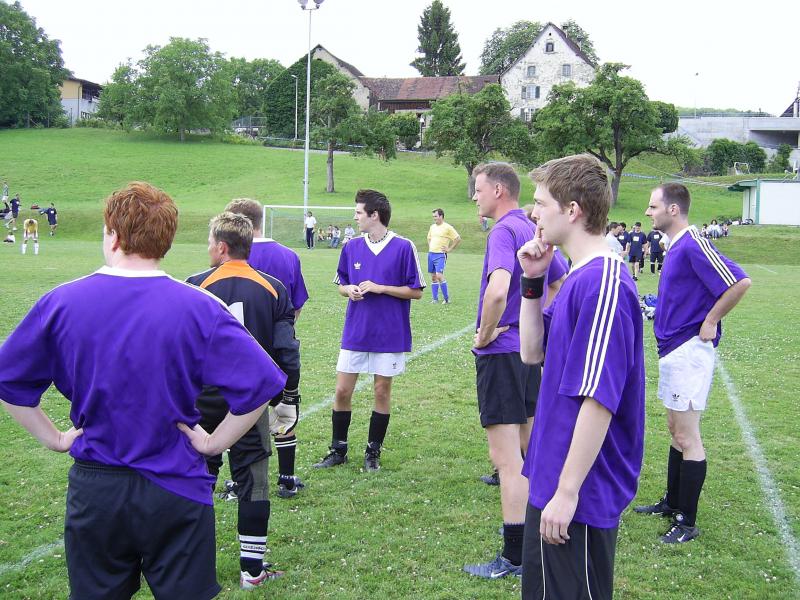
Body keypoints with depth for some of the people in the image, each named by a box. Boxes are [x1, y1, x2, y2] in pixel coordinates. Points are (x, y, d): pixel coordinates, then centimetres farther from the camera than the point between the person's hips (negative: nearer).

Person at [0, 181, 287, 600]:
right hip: (175, 492, -2)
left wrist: (53, 438, 9)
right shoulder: (198, 307, -12)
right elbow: (259, 382, -15)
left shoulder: (60, 303, -5)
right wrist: (214, 443, -4)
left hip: (91, 490, 2)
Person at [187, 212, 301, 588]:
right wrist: (289, 401, 7)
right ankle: (252, 568, 12)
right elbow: (287, 351, -1)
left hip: (204, 398, 0)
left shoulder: (196, 286, -6)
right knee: (252, 481, 6)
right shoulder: (273, 289, -1)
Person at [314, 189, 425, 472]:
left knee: (382, 391, 7)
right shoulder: (351, 247, 5)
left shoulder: (403, 247, -8)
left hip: (389, 334, -3)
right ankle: (338, 450, 19)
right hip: (355, 332, 4)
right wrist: (349, 290, -8)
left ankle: (373, 452, 20)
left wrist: (380, 288, -15)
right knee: (342, 391, 4)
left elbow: (416, 291, -6)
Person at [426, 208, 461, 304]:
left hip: (440, 255, -7)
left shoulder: (448, 227, -7)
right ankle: (435, 299, 12)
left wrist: (449, 249, -8)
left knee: (439, 275, -18)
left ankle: (446, 298, -7)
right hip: (431, 254, 7)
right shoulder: (432, 226, 13)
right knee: (433, 277, 7)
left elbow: (458, 239, -8)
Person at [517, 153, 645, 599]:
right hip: (555, 479, 10)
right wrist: (533, 281, 4)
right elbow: (533, 352, 15)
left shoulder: (602, 283, -22)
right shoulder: (580, 277, 9)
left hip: (579, 494, -10)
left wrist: (567, 492, -22)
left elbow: (599, 400, -25)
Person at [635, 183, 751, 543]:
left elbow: (740, 282, -27)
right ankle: (672, 503, 32)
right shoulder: (674, 247, 12)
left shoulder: (693, 246, -18)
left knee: (686, 436, -4)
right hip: (671, 350, 10)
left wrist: (709, 323, -19)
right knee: (676, 430, 19)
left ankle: (687, 523, 4)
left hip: (689, 351, -10)